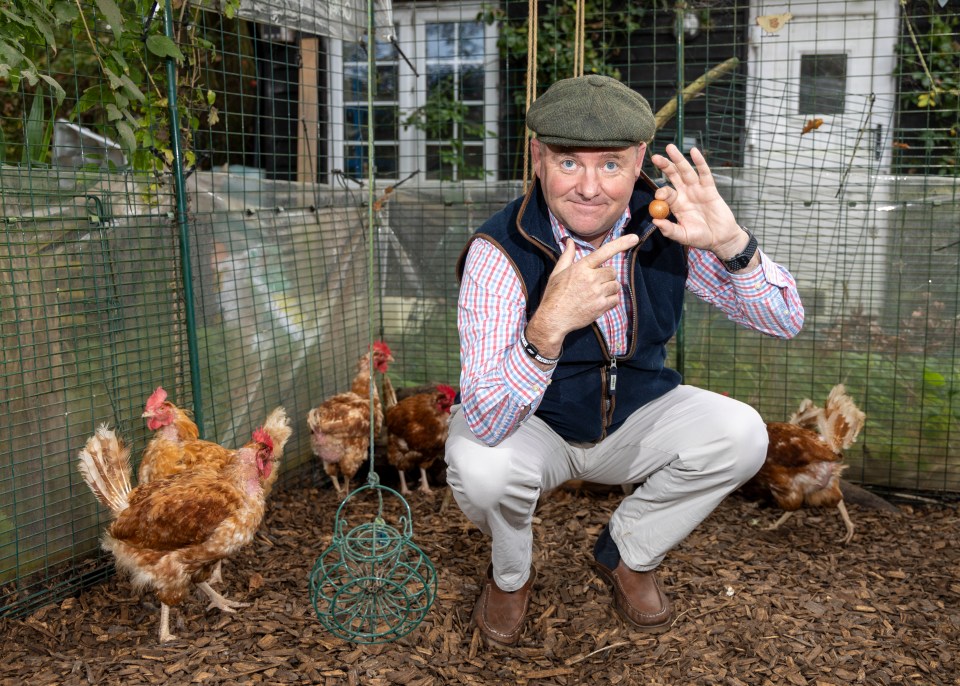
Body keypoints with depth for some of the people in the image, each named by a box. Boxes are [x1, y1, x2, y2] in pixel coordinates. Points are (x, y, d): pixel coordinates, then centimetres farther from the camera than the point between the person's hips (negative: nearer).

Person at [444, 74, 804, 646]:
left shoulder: (666, 226, -16)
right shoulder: (499, 252, -28)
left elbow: (787, 321, -14)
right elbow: (485, 422, -35)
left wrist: (730, 241, -34)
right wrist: (549, 325, -53)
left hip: (635, 415, 3)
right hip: (532, 423, -3)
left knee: (742, 434, -19)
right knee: (481, 468, -33)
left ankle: (627, 555, 8)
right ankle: (511, 574, 6)